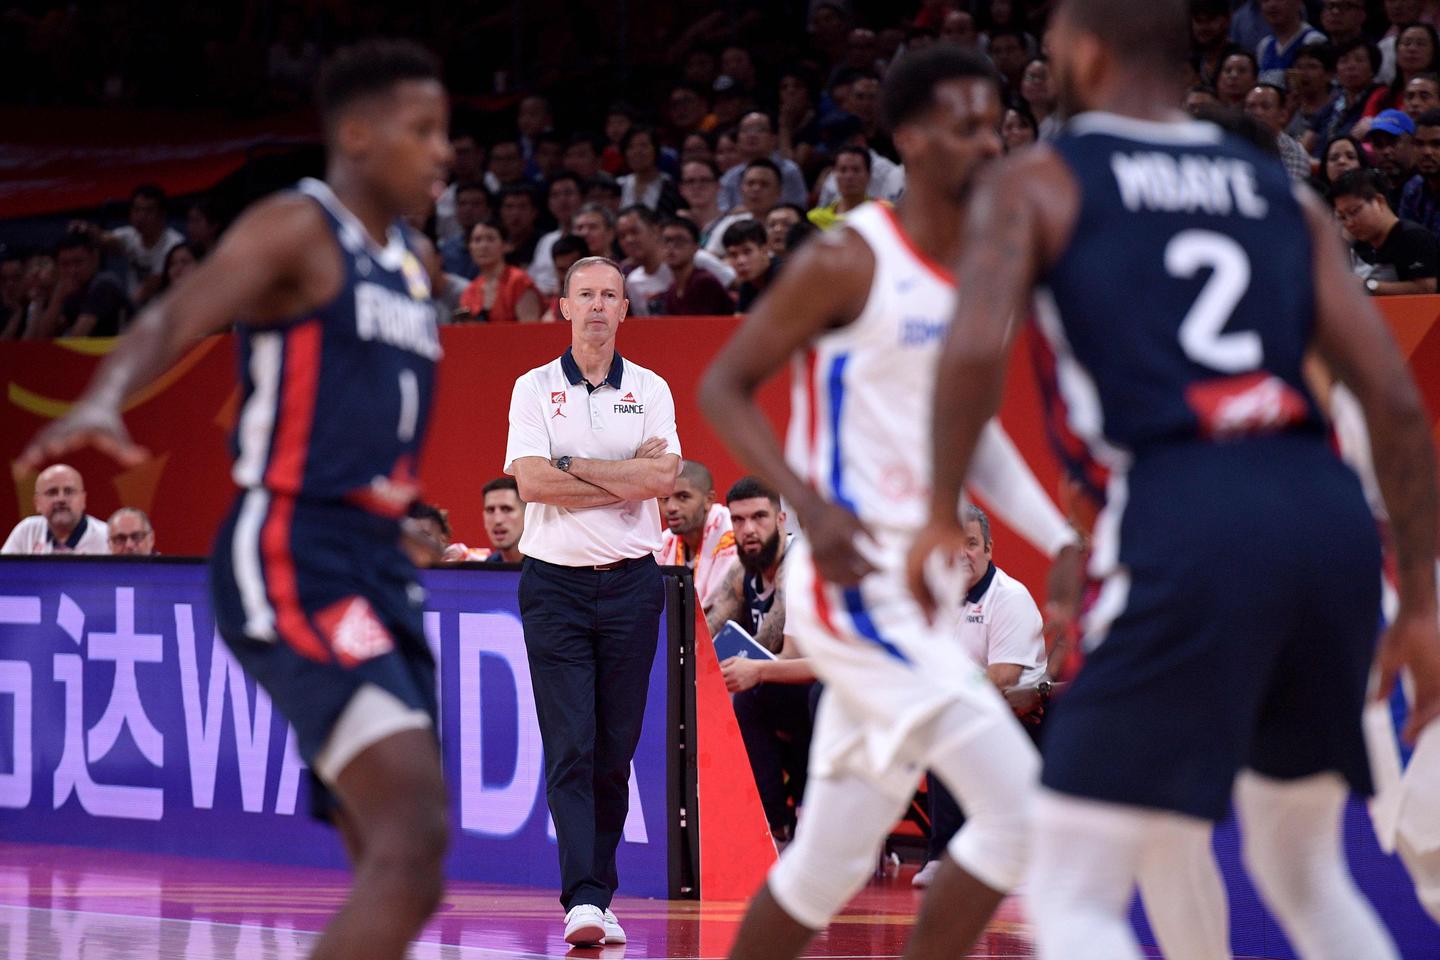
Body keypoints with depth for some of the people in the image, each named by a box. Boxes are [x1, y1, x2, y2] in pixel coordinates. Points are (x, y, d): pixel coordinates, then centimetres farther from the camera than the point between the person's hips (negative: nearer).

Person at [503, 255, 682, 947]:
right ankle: (582, 899, -17)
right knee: (569, 748, -11)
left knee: (615, 751, 4)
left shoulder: (650, 391, 8)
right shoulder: (534, 389, 3)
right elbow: (531, 481, -11)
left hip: (631, 583, 2)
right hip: (555, 584, -2)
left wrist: (573, 464, -10)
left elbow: (662, 479, -7)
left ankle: (600, 896, 12)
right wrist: (628, 477, -9)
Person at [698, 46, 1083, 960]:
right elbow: (724, 387, -9)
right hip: (856, 575, -8)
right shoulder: (847, 261, -11)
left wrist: (1061, 542, 12)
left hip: (922, 582, 8)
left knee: (829, 863, 13)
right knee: (1019, 804, -15)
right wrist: (812, 506, -23)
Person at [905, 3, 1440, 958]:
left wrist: (942, 512, 6)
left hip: (1183, 529, -5)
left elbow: (979, 347, -9)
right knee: (1302, 871, 24)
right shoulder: (1284, 195, 21)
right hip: (1327, 512, 5)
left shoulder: (1035, 185, 10)